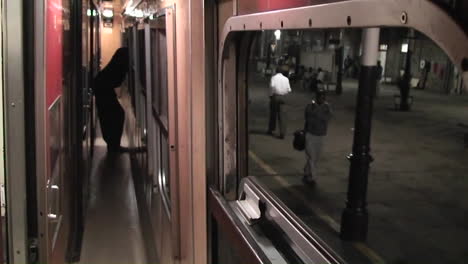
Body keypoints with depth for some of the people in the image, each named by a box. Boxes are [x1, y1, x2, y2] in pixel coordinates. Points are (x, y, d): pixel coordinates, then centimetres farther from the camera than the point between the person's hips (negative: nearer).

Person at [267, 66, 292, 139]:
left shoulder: (274, 77, -4)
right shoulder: (286, 79, 5)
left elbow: (272, 86, -22)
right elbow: (289, 90, 1)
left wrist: (271, 94, -9)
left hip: (275, 96, -2)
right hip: (282, 97, 2)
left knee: (273, 113, 12)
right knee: (282, 115, 1)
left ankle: (271, 130, 25)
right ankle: (282, 133, -5)